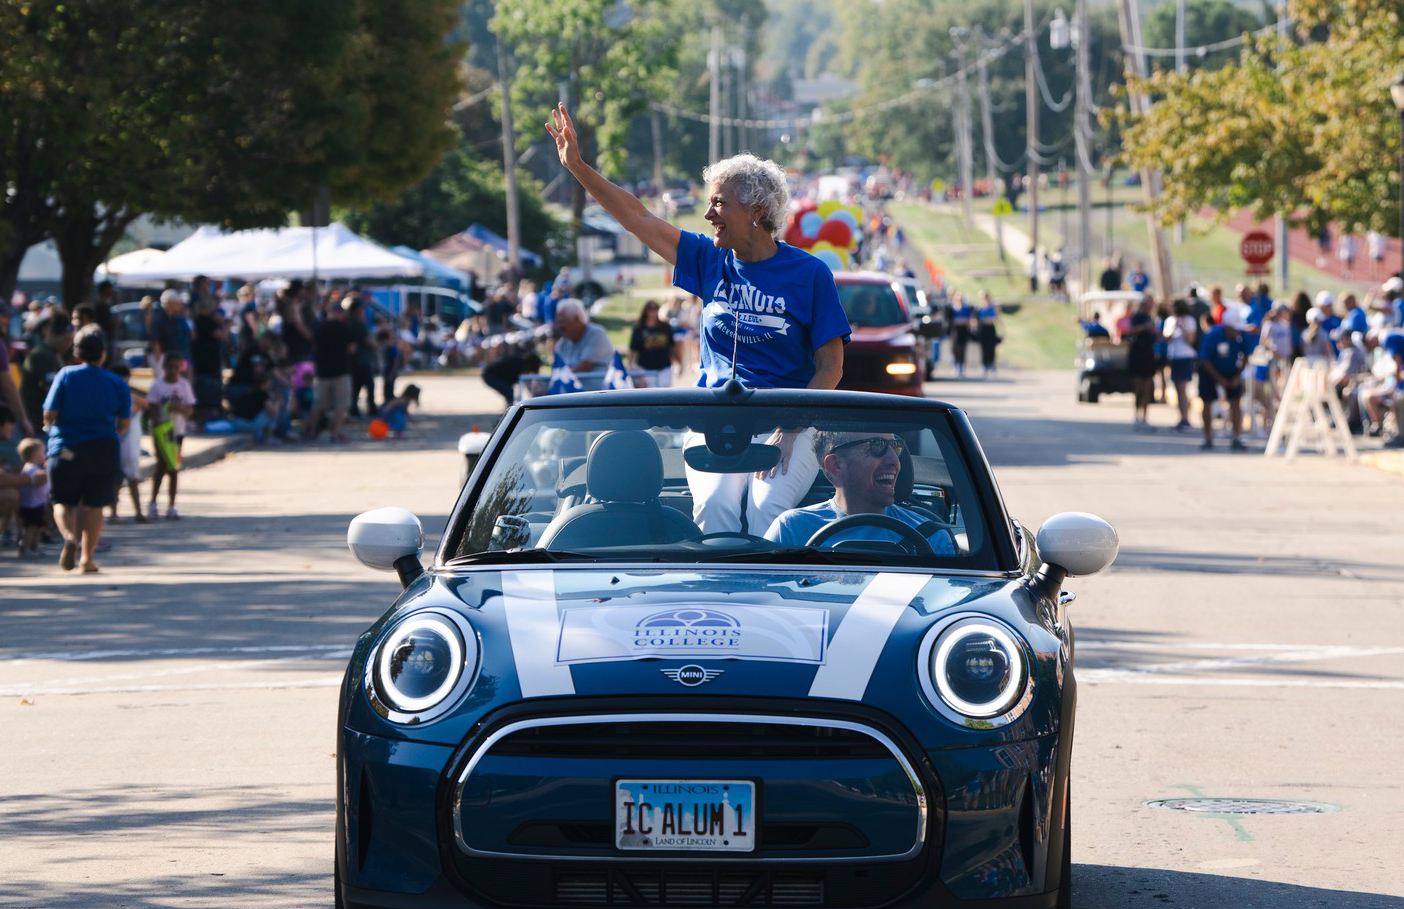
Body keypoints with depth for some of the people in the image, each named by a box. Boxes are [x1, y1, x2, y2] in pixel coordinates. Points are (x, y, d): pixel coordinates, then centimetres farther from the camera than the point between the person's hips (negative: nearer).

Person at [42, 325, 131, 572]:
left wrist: (51, 424, 16)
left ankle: (70, 536, -20)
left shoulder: (65, 376, -5)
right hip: (102, 450, 1)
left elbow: (49, 415, -7)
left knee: (64, 502, 9)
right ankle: (87, 556, 4)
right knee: (93, 506, 9)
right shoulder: (117, 383, 0)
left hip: (65, 449, -1)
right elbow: (123, 423, 1)